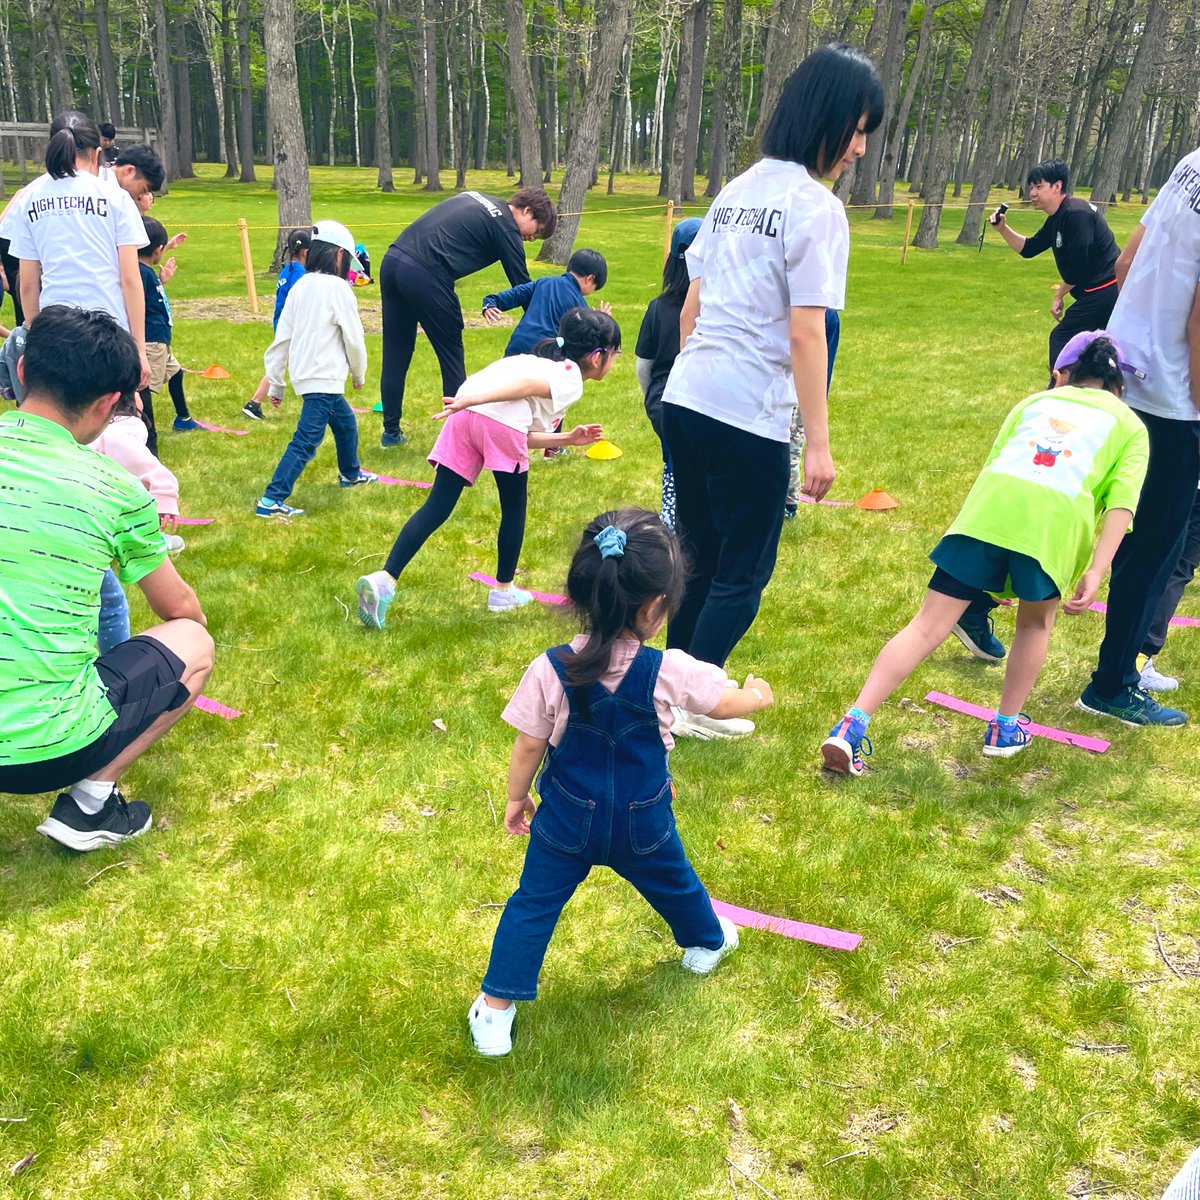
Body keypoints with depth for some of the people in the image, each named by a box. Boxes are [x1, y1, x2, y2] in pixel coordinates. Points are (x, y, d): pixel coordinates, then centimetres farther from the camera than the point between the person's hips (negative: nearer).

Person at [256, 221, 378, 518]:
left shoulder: (300, 287, 8)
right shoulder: (338, 288, -12)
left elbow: (282, 338, 9)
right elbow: (354, 339, -7)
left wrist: (276, 384, 15)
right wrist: (359, 374, 11)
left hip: (304, 376, 9)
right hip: (324, 380, -9)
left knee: (346, 421, 28)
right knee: (306, 441, -9)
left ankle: (350, 473, 48)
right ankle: (271, 500, -14)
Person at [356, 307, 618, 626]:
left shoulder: (550, 363, 36)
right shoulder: (572, 379, 9)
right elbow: (528, 385, -13)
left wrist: (568, 439, 37)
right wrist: (474, 399, -24)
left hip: (465, 417, 7)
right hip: (501, 420, -7)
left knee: (437, 507, 3)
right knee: (514, 509, 15)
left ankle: (385, 579, -9)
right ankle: (503, 591, 28)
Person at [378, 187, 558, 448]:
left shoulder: (474, 199, 23)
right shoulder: (506, 227, 0)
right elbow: (522, 285, 3)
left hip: (392, 260, 8)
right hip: (424, 276, -8)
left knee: (395, 354, 14)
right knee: (451, 354, 7)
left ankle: (391, 432, 22)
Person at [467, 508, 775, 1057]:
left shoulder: (550, 669, -22)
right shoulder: (669, 672, -23)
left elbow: (528, 748, -11)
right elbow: (731, 702, -5)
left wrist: (516, 797, 8)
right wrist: (758, 693, 19)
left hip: (566, 820, -1)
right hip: (642, 823, 1)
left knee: (534, 903, 14)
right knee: (673, 882, 28)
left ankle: (496, 1009, 16)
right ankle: (707, 943, 55)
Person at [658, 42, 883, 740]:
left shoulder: (737, 191, 12)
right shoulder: (816, 208, -11)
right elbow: (806, 334, -16)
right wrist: (820, 443, -14)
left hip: (684, 400, 8)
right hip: (749, 418, -8)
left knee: (701, 558, 20)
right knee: (745, 573, 7)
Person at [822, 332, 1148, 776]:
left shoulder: (1035, 400, 34)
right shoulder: (1130, 425, 27)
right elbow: (1121, 501, 9)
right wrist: (1095, 572, 0)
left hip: (990, 501, 1)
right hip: (1059, 515, -1)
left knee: (928, 625, 0)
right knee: (1036, 621, 28)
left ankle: (853, 723, -8)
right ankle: (1005, 730, 32)